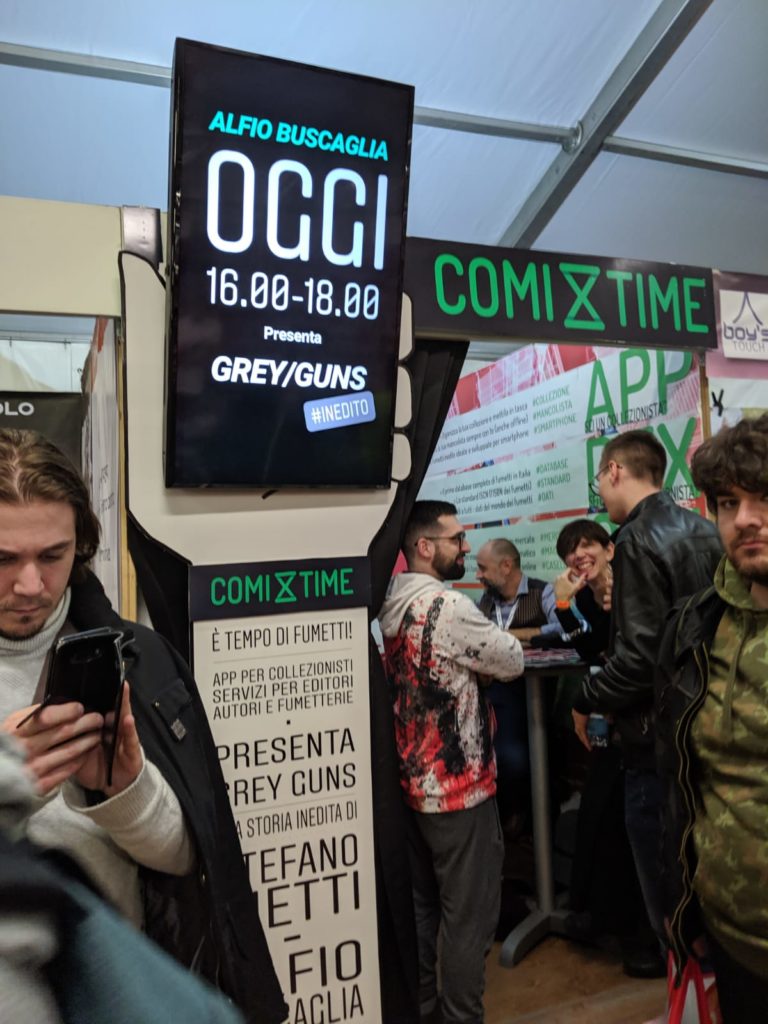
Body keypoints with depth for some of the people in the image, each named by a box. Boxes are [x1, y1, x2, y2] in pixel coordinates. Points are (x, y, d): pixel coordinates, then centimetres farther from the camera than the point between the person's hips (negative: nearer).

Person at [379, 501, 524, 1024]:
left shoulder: (388, 608, 5)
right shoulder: (448, 606, -22)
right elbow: (513, 662, -10)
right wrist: (498, 642, 8)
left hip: (409, 780, 9)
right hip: (459, 783, -9)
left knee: (421, 903, 21)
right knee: (468, 914, 7)